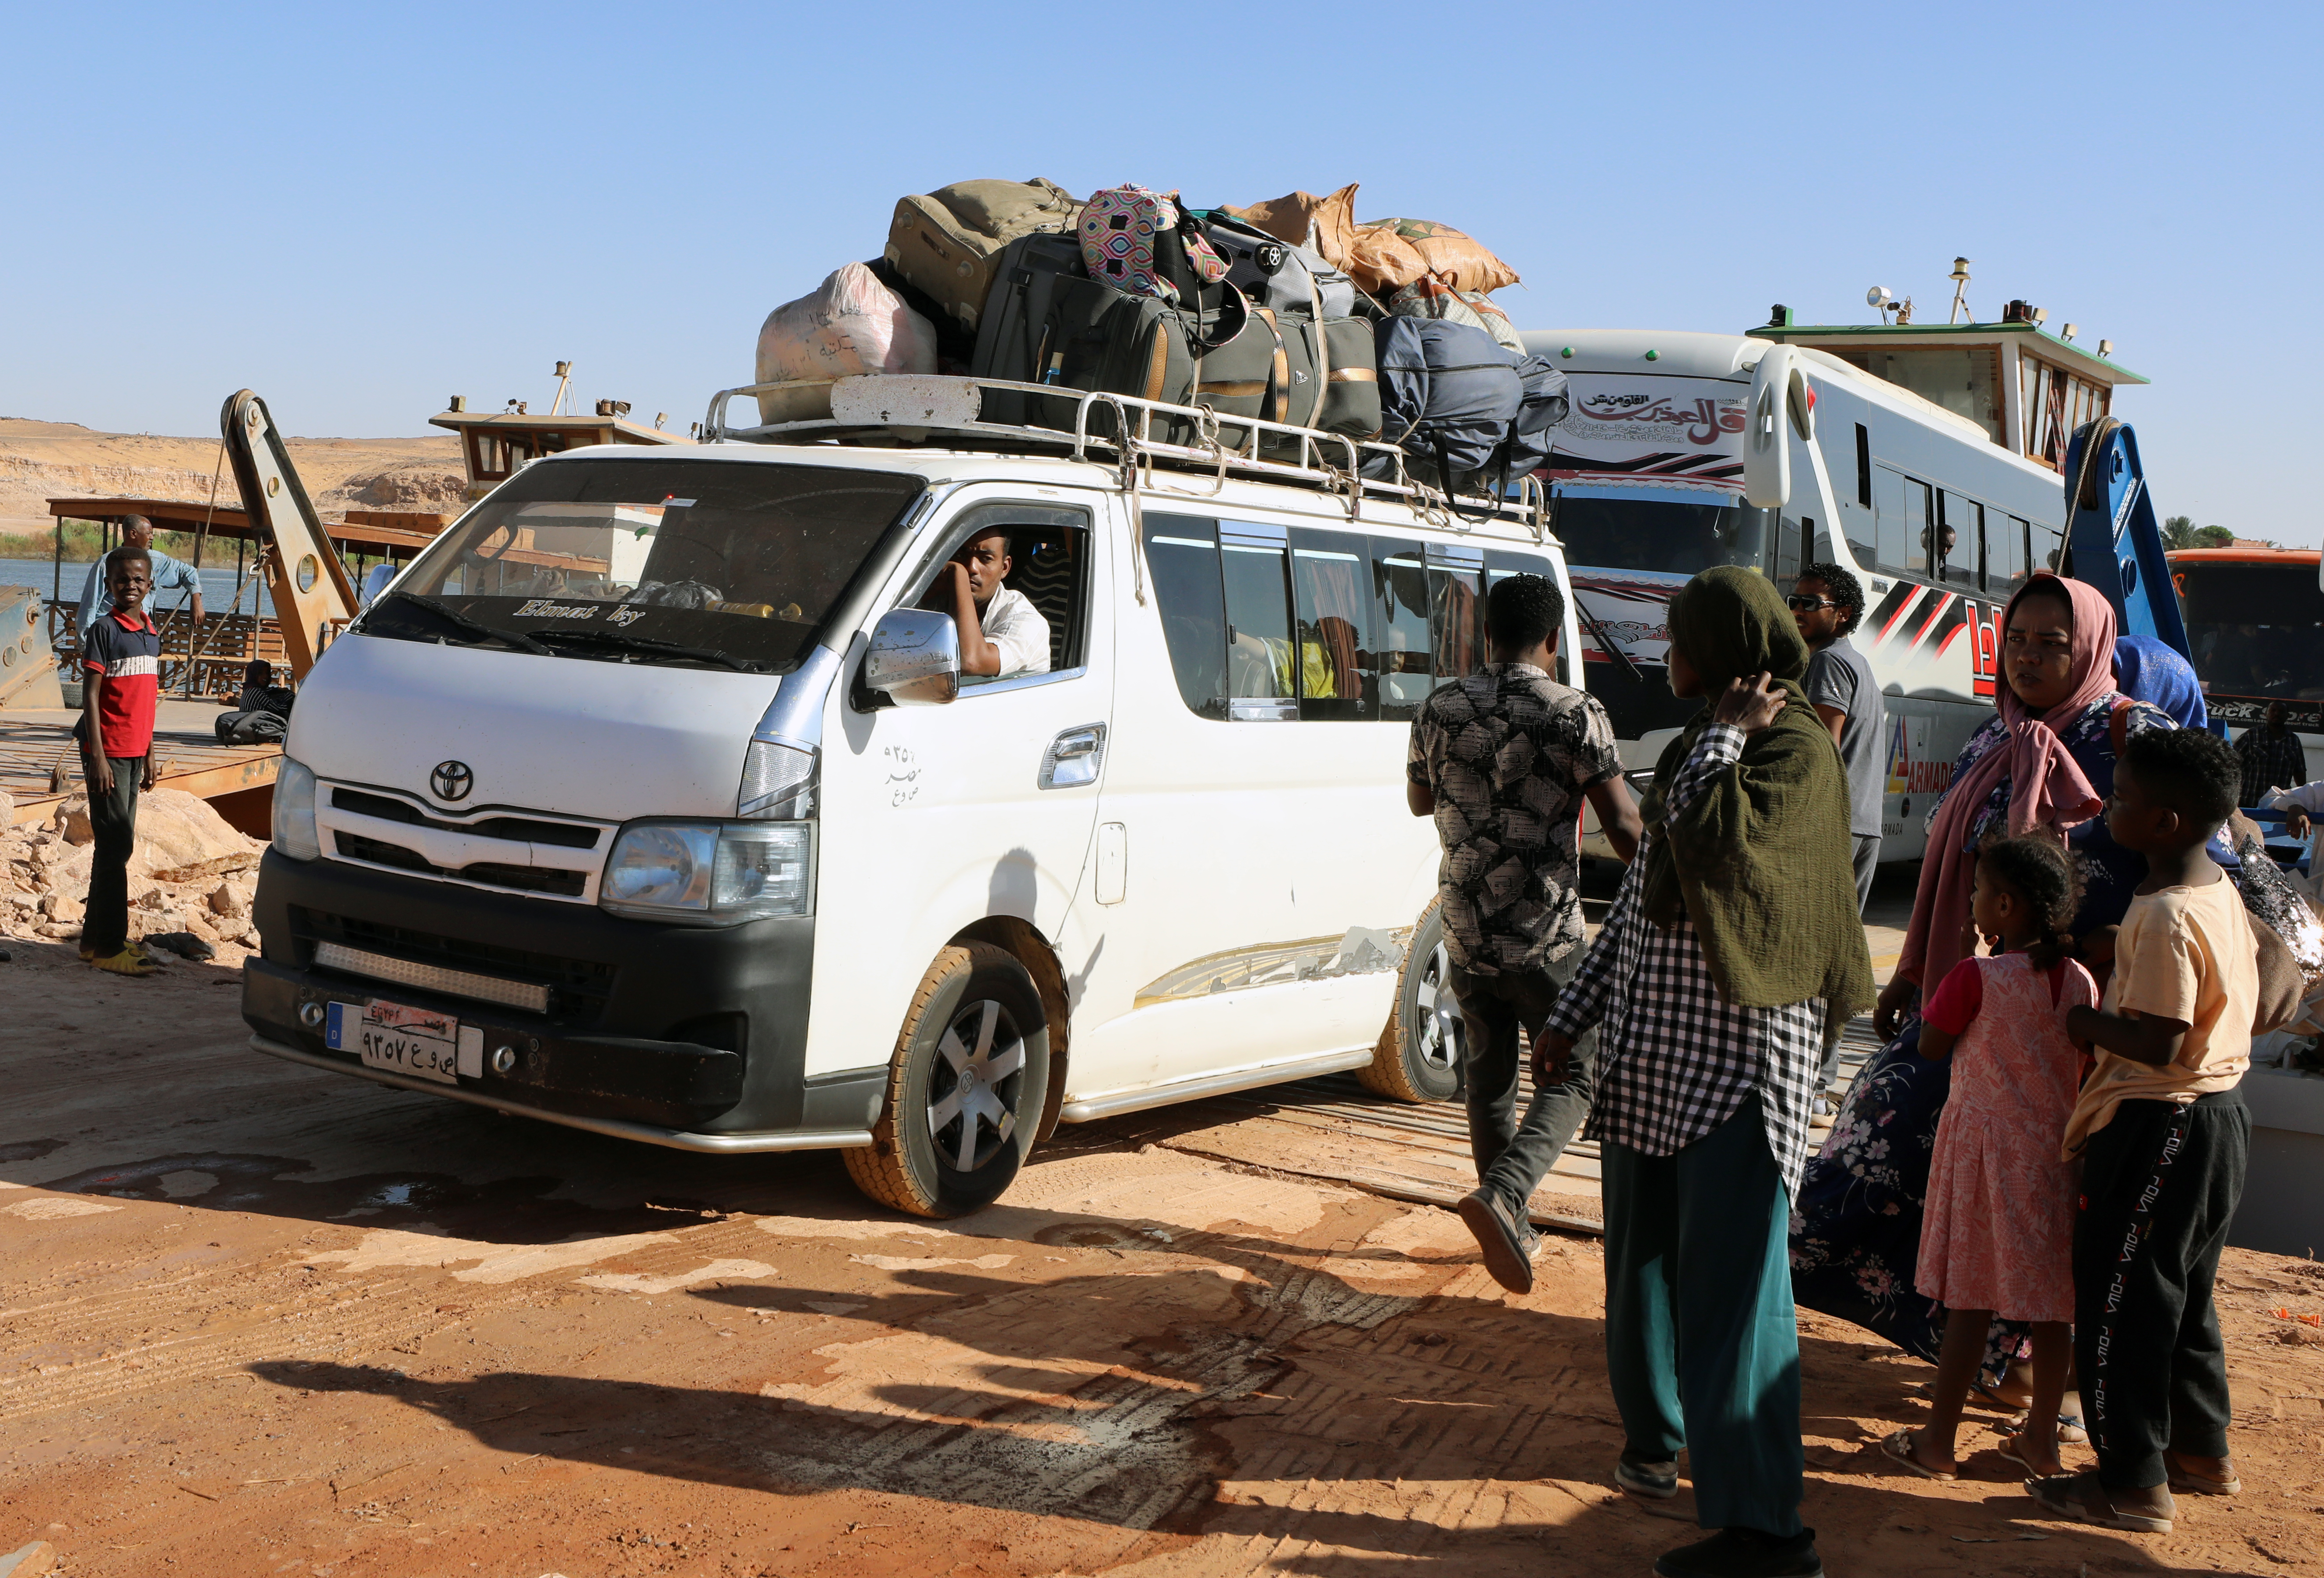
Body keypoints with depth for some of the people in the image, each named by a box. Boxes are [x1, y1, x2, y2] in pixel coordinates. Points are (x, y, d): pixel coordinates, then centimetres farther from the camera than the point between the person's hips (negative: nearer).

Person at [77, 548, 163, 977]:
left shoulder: (151, 635, 12)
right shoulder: (104, 630, -9)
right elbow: (90, 695, -12)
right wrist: (97, 756, -17)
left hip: (134, 751, 7)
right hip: (108, 750, -7)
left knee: (118, 844, 11)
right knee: (116, 844, -8)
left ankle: (95, 937, 20)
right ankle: (107, 946, -4)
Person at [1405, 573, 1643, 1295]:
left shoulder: (1439, 711, 1)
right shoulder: (1576, 716, -12)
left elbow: (1419, 801, 17)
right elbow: (1624, 826, -12)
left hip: (1466, 931, 5)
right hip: (1545, 936, -4)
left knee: (1489, 1078, 18)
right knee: (1571, 1077, 7)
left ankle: (1513, 1228, 26)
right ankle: (1502, 1193, -16)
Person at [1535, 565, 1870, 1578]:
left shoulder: (1796, 749, -10)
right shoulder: (1696, 748, 16)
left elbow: (1712, 841, -29)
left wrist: (1725, 734, -12)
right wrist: (1573, 1017, 17)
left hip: (1739, 1053, -8)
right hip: (1652, 1045, 8)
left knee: (1730, 1277, -10)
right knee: (1642, 1254, 16)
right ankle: (1654, 1429, 37)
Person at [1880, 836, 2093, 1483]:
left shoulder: (1976, 977, -16)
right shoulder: (2080, 981, 0)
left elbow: (1931, 1047, -4)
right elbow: (2085, 1072, 7)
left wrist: (1933, 991, 10)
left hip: (1985, 1144, -5)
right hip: (2056, 1149, 5)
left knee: (1971, 1299, 1)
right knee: (2050, 1300, 11)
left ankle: (1939, 1439, 9)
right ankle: (2042, 1439, 21)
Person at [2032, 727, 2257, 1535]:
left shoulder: (2162, 916, -24)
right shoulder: (2221, 891, 6)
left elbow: (2156, 1043, -28)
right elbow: (2251, 985, 20)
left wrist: (2072, 1020, -14)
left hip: (2159, 1126, -10)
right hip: (2220, 1111, 10)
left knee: (2118, 1298, 0)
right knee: (2184, 1295, 22)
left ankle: (2134, 1483, 8)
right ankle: (2202, 1453, 34)